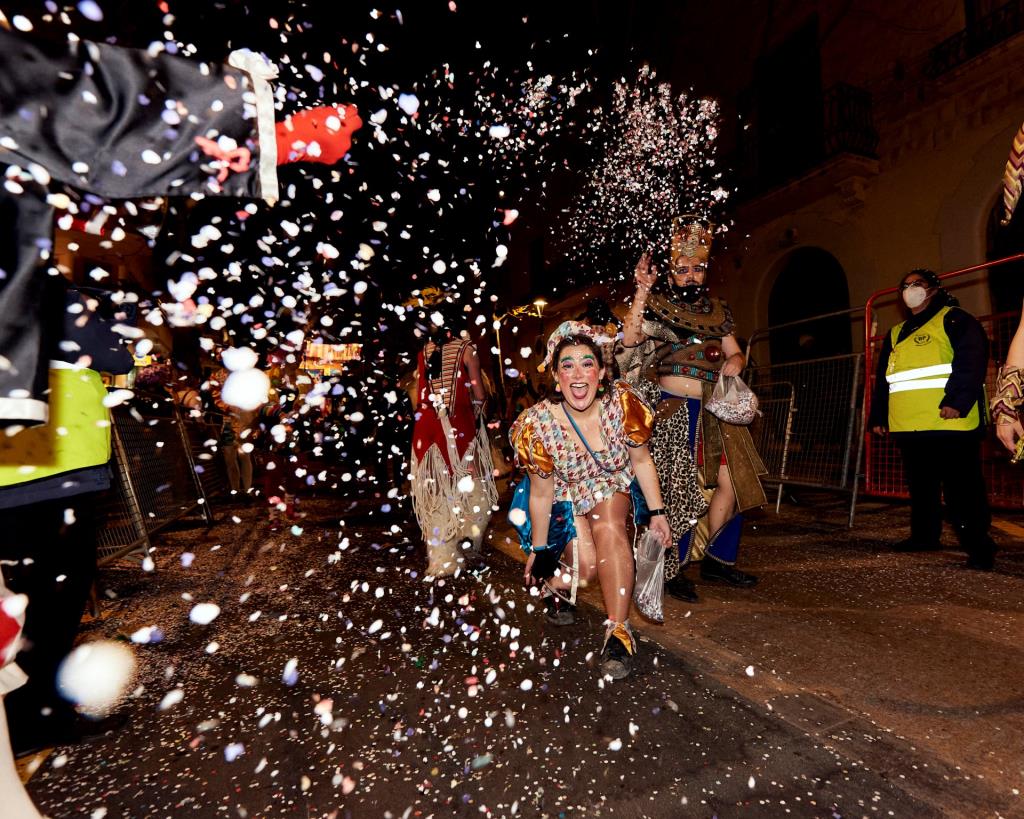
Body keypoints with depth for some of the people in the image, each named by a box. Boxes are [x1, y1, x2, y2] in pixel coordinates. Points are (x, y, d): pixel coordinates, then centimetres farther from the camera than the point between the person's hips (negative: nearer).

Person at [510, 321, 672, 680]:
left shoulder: (624, 403, -25)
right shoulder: (538, 424, -27)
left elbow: (641, 461, -6)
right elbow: (541, 493, -14)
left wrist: (657, 512, -4)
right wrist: (539, 549, -4)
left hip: (611, 486, 1)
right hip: (566, 495, -1)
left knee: (609, 528, -29)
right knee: (585, 565, -17)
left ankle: (618, 630, -18)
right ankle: (553, 587, 18)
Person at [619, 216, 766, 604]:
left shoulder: (717, 309, 16)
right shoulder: (657, 305, 0)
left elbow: (736, 354, 21)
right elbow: (630, 341, -17)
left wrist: (735, 361, -2)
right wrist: (642, 291, -21)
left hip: (715, 410, 6)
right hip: (675, 408, -5)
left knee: (733, 481, 3)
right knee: (680, 489, -4)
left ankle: (717, 558, 21)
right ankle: (674, 569, 12)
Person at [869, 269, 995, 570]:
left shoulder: (954, 320, 3)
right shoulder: (896, 334, 22)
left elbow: (971, 361, -10)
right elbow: (883, 378, 21)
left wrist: (956, 401, -22)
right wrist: (878, 416, 16)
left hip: (948, 424, -6)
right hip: (908, 426, 7)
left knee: (962, 488, -4)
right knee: (920, 486, 15)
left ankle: (978, 545, 4)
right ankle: (923, 535, 26)